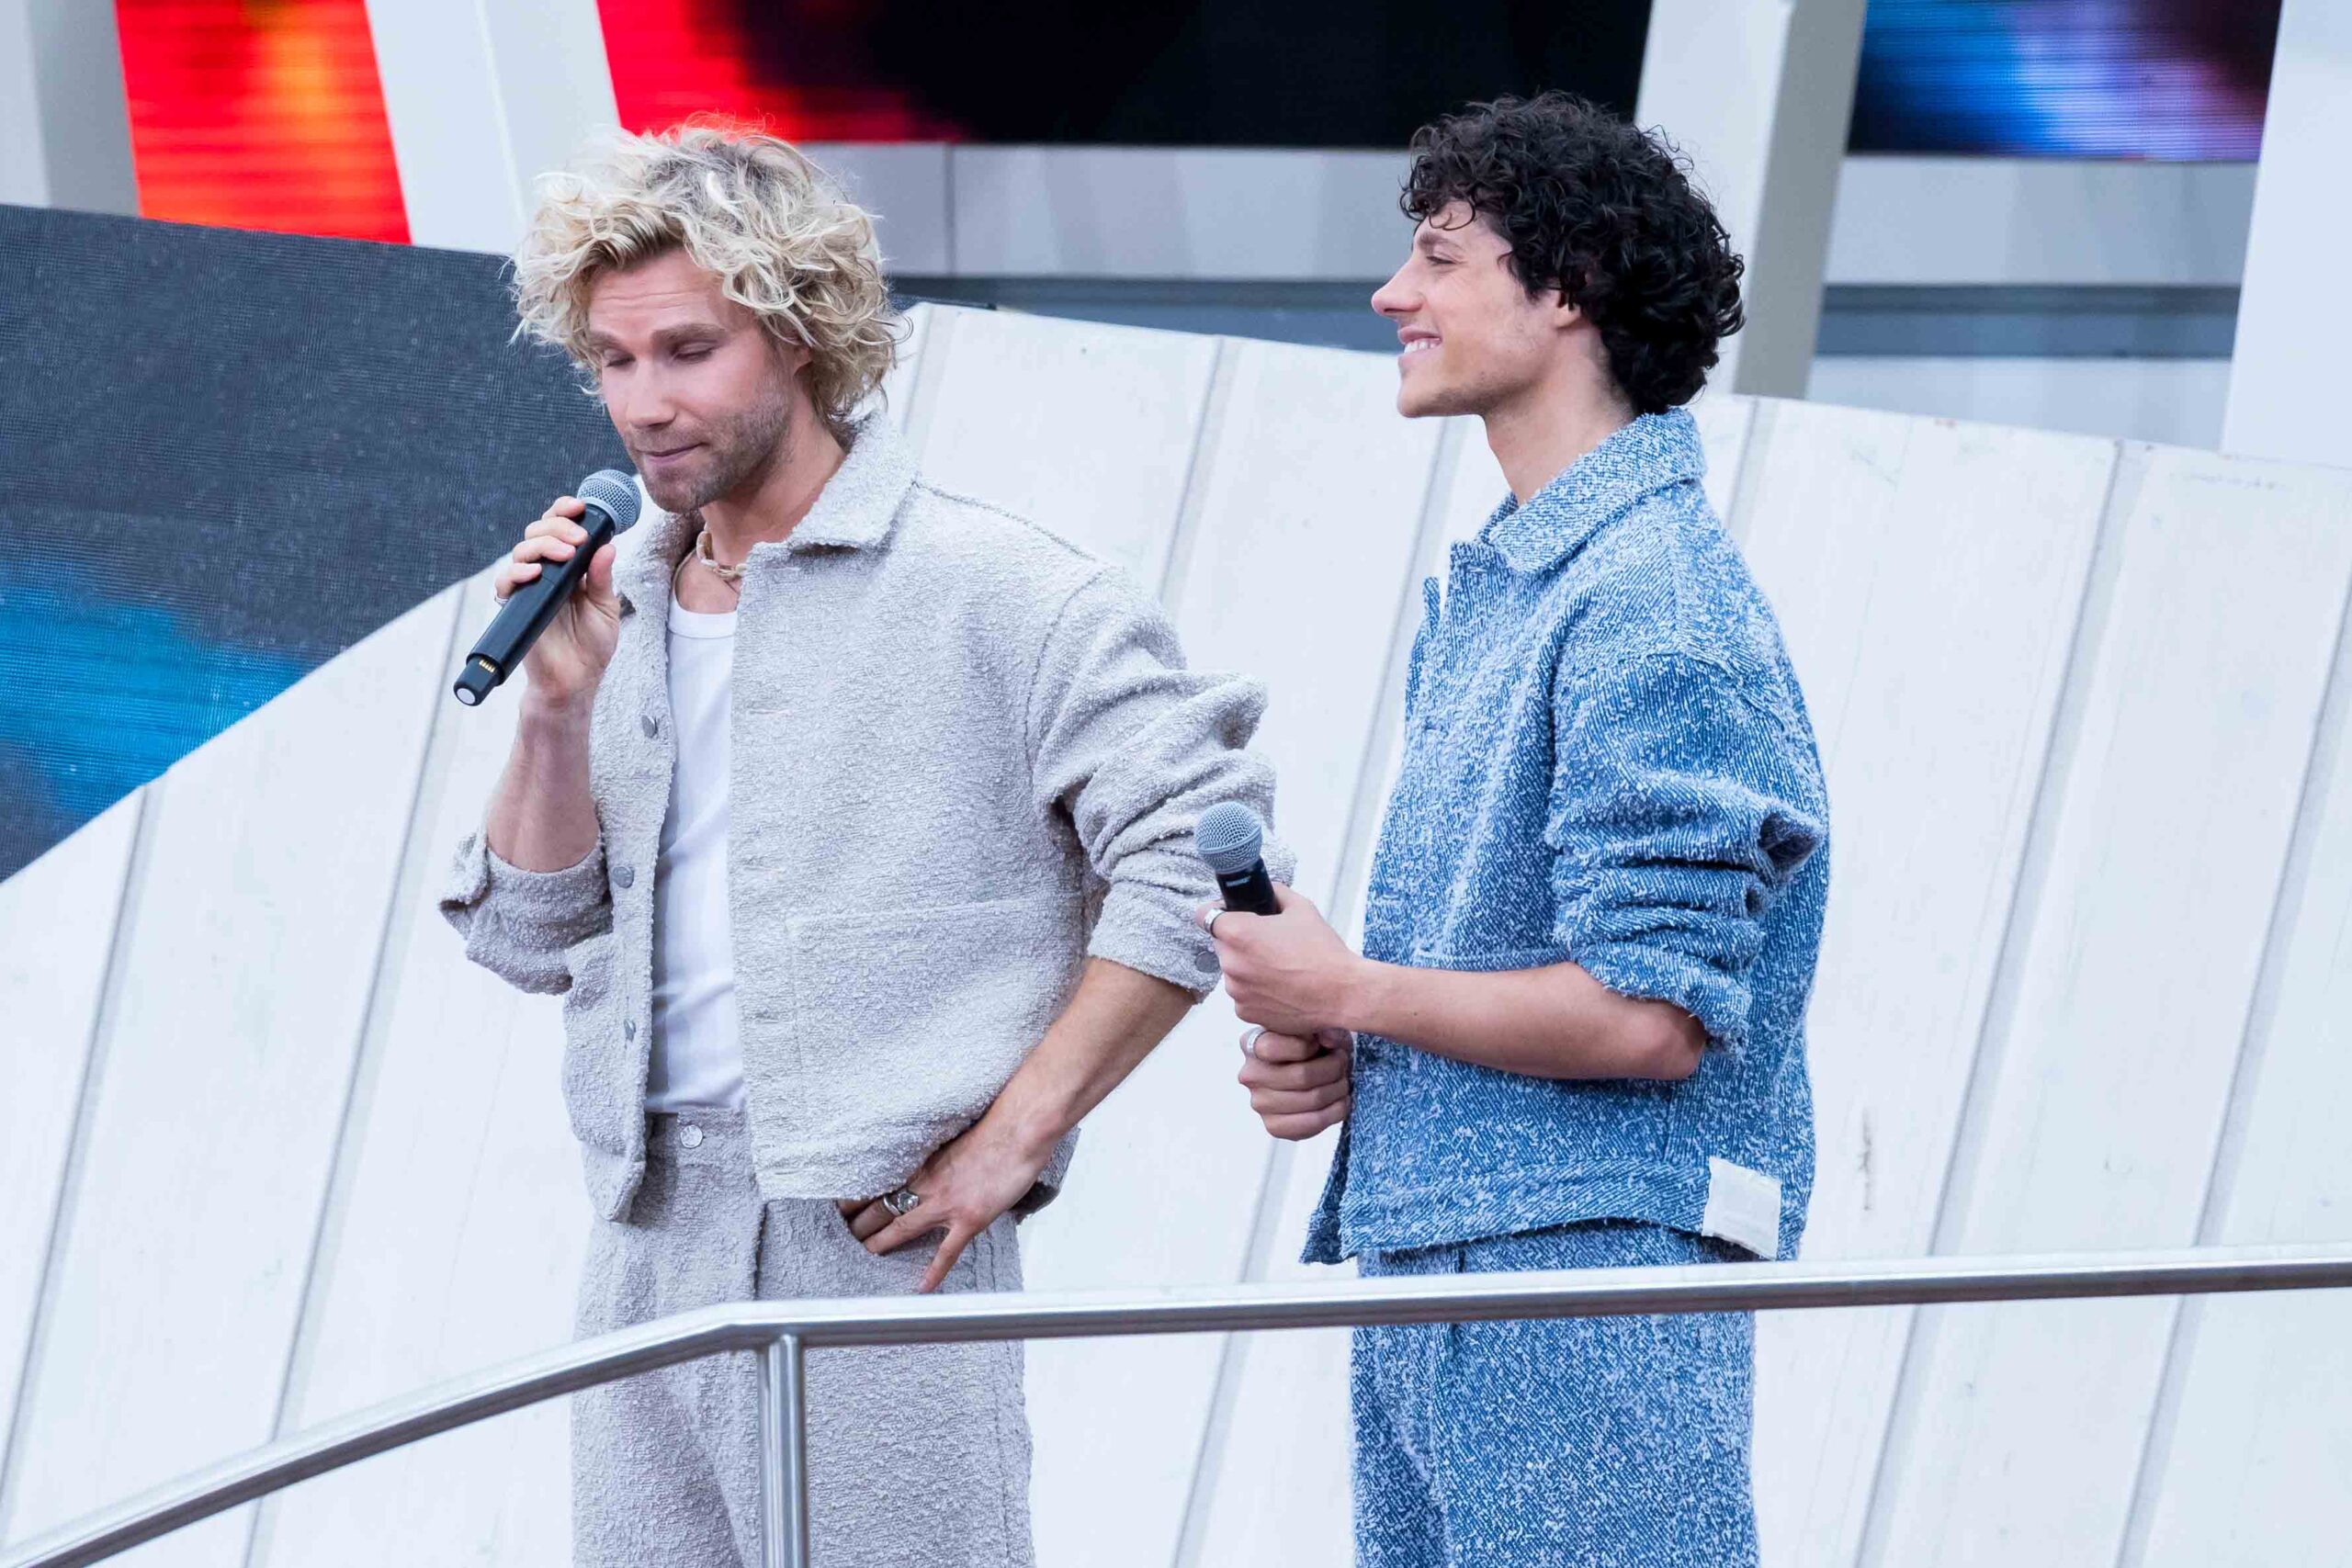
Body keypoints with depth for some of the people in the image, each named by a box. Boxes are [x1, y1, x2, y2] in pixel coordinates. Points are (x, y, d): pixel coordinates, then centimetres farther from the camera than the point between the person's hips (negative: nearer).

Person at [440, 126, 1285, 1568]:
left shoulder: (989, 591, -5)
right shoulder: (620, 607, 14)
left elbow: (1196, 855, -11)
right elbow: (532, 938, 14)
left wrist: (1013, 1136, -12)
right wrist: (557, 711, -2)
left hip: (878, 1229, -6)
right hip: (649, 1242, 6)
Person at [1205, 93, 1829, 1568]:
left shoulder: (1650, 607, -15)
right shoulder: (1491, 589, 17)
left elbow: (1645, 1014, -21)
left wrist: (1344, 990, -11)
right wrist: (1326, 1057, 6)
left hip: (1585, 1281, -10)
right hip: (1428, 1273, 10)